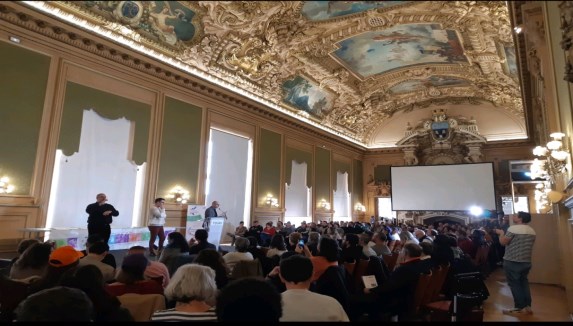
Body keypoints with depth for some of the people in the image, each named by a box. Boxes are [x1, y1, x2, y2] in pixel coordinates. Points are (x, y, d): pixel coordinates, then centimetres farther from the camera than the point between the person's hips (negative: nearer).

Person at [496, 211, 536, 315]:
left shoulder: (513, 228, -16)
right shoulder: (532, 230, 9)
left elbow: (503, 242, -15)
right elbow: (525, 244, 19)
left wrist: (501, 233, 3)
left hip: (512, 261, -8)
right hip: (526, 261, 8)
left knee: (514, 284, 1)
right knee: (523, 283, 15)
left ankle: (520, 308, 4)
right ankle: (527, 307, 19)